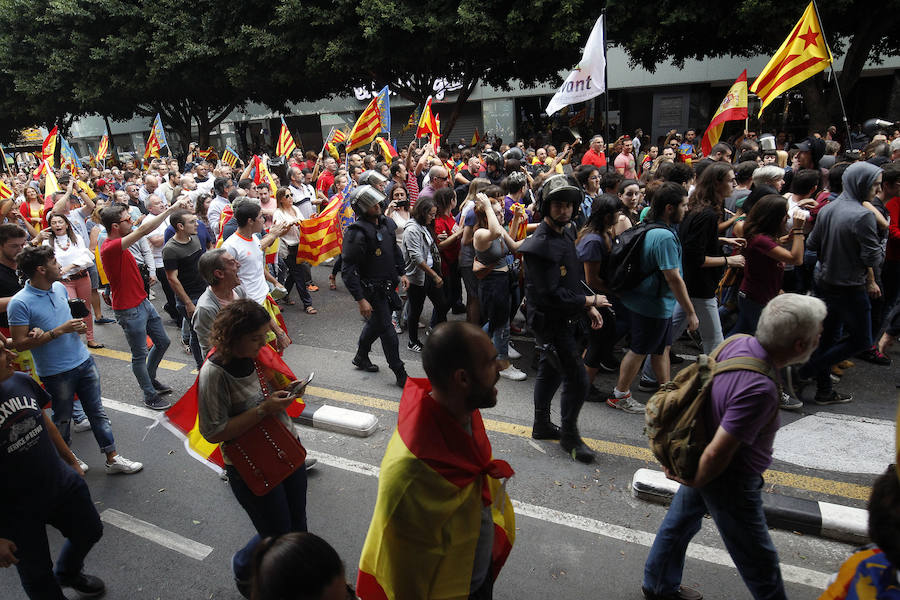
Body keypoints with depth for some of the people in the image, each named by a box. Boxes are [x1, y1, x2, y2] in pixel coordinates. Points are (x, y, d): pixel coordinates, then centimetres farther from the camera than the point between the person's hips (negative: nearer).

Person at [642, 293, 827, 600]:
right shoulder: (759, 389, -36)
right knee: (760, 563, 15)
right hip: (730, 482, -8)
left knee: (679, 522, 26)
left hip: (697, 458, 9)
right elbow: (718, 453, -33)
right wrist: (695, 481, -11)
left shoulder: (738, 342, -11)